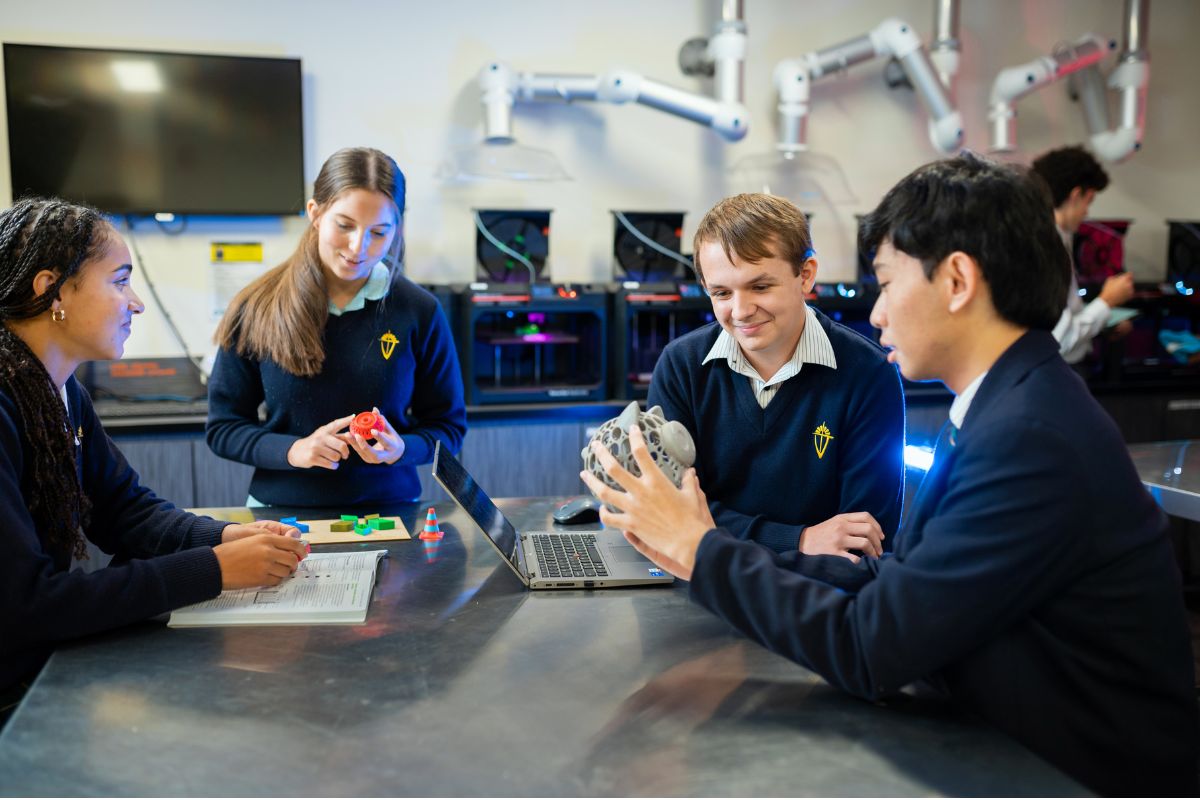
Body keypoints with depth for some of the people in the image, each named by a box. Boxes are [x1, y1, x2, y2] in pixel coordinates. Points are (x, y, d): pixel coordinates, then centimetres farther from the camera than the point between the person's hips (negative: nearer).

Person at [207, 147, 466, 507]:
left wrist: (402, 449, -16)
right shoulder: (256, 309, -2)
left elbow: (448, 425, 5)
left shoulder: (419, 312, -4)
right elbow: (222, 427, 4)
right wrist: (291, 451, -14)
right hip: (281, 513, 0)